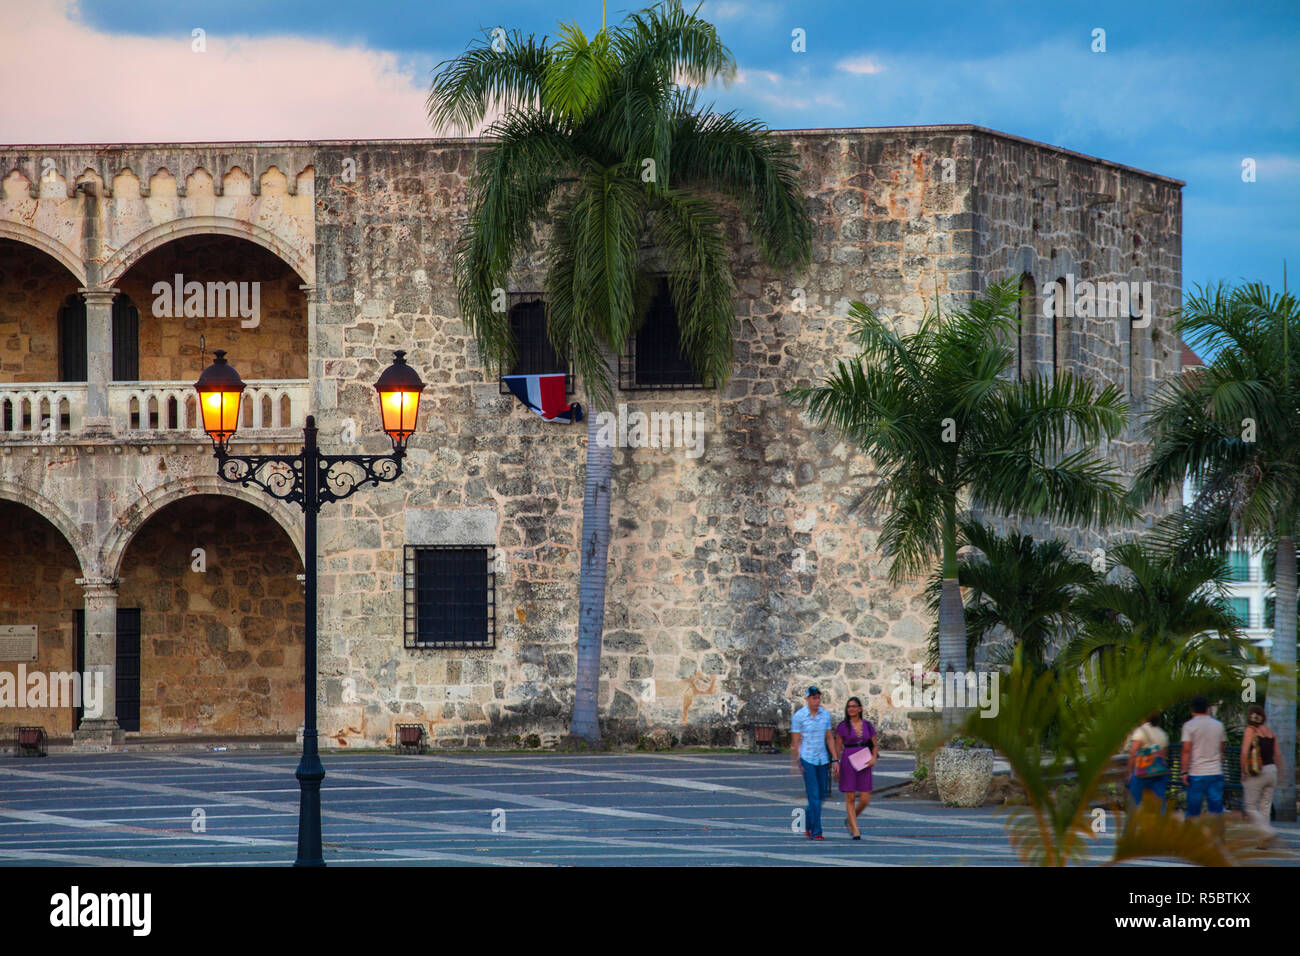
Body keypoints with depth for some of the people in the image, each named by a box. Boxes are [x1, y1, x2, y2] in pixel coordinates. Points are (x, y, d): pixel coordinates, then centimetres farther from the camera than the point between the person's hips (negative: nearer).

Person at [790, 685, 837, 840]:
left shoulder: (825, 714, 6)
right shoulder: (798, 716, -7)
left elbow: (829, 738, 11)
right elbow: (795, 741, -6)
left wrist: (834, 759, 7)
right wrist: (797, 763, -11)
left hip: (822, 759, 5)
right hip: (807, 759, -5)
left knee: (822, 794, 11)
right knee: (814, 795, -10)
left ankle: (808, 823, 33)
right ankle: (815, 832, -8)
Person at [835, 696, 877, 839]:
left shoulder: (867, 725, 6)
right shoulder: (843, 726, -1)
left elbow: (874, 745, 12)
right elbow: (838, 747, 3)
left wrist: (873, 759, -6)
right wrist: (836, 765, -2)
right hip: (848, 762, -3)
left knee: (865, 800, -1)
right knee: (850, 798, -4)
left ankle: (850, 819, 26)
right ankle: (855, 830, 2)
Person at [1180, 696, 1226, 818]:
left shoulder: (1189, 725, -5)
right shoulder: (1218, 725, 7)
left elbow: (1186, 750, -12)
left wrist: (1184, 772, -10)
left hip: (1196, 773, -3)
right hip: (1216, 772, 3)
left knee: (1193, 810, 2)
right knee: (1216, 809, 2)